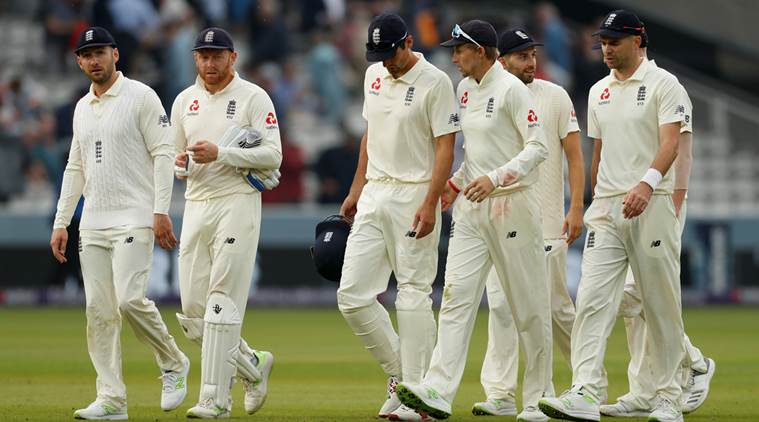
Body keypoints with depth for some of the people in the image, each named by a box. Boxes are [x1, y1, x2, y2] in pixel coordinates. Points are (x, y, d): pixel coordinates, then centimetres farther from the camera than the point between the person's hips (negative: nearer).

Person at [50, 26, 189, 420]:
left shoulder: (141, 97, -4)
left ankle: (173, 363, 4)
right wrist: (60, 223, 15)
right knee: (98, 309, 0)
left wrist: (161, 211, -18)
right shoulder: (82, 108, 17)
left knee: (130, 299, -20)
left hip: (134, 220, -7)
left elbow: (163, 154, -9)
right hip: (93, 224, 7)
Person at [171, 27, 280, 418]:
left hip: (237, 204, -6)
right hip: (196, 206, 6)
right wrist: (180, 162, -4)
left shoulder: (253, 98, -2)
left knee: (222, 303, -12)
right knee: (192, 310, 3)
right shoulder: (184, 101, 15)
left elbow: (272, 155, -11)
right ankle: (252, 366, 24)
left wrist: (220, 154, -20)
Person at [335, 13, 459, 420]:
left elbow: (445, 147, -14)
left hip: (414, 195, -7)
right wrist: (356, 188, 19)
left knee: (413, 296, -6)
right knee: (352, 295, 1)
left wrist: (430, 203, -22)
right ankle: (398, 372, 15)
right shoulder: (374, 76, 11)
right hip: (374, 195, 7)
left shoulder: (434, 82, -10)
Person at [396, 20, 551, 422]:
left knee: (529, 305, 1)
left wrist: (495, 178, -26)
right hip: (471, 208, 8)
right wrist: (455, 183, 17)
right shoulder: (465, 89, 13)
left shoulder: (511, 89, -12)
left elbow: (538, 147, -17)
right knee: (456, 294, -6)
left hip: (512, 204, -7)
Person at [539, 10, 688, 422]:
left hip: (651, 204, -5)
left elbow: (670, 142, -16)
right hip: (606, 208, 5)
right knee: (592, 299, -10)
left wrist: (647, 182, -31)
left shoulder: (662, 84, -3)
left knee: (662, 306, 1)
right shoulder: (598, 91, 16)